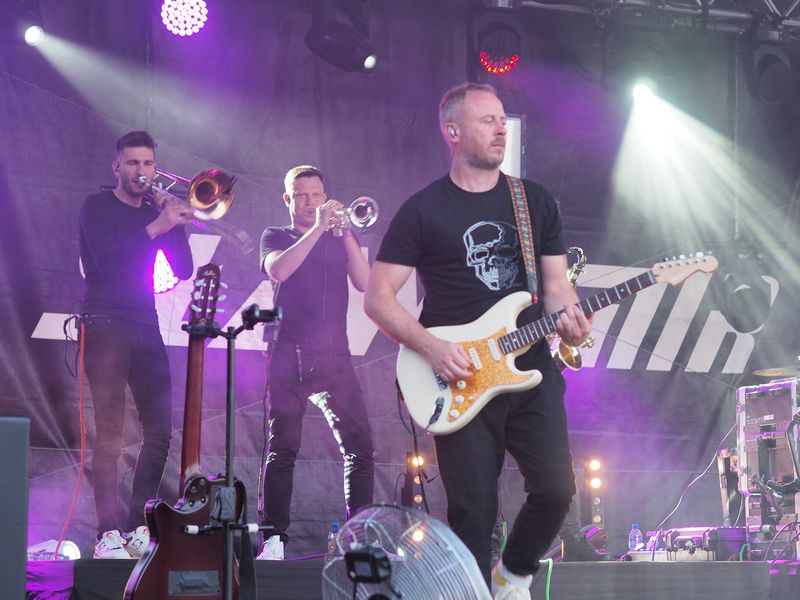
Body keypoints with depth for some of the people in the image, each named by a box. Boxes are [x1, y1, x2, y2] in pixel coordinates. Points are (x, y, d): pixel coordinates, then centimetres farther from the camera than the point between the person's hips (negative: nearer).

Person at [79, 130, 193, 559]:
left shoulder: (154, 210, 16)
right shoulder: (98, 207, 1)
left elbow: (183, 269, 10)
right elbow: (105, 260, -16)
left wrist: (176, 224, -3)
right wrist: (155, 227, -19)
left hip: (146, 327, 6)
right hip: (105, 325, -6)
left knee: (160, 430, -2)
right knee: (110, 432, -12)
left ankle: (138, 527, 4)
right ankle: (109, 535, -15)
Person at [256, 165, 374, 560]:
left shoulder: (339, 239, 18)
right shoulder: (276, 238, 11)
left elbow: (364, 283, 2)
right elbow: (277, 271, -12)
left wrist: (346, 233, -7)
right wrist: (318, 229, -14)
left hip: (334, 358, 2)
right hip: (288, 357, -2)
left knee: (359, 447, -7)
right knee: (282, 449, -3)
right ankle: (274, 538, 0)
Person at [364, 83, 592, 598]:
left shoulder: (537, 202, 12)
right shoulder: (423, 211, 1)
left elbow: (555, 282, 12)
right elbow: (378, 297, -1)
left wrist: (566, 315, -12)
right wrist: (432, 347, -15)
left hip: (533, 372, 3)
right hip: (460, 381, -3)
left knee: (556, 488, -9)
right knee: (473, 512, -4)